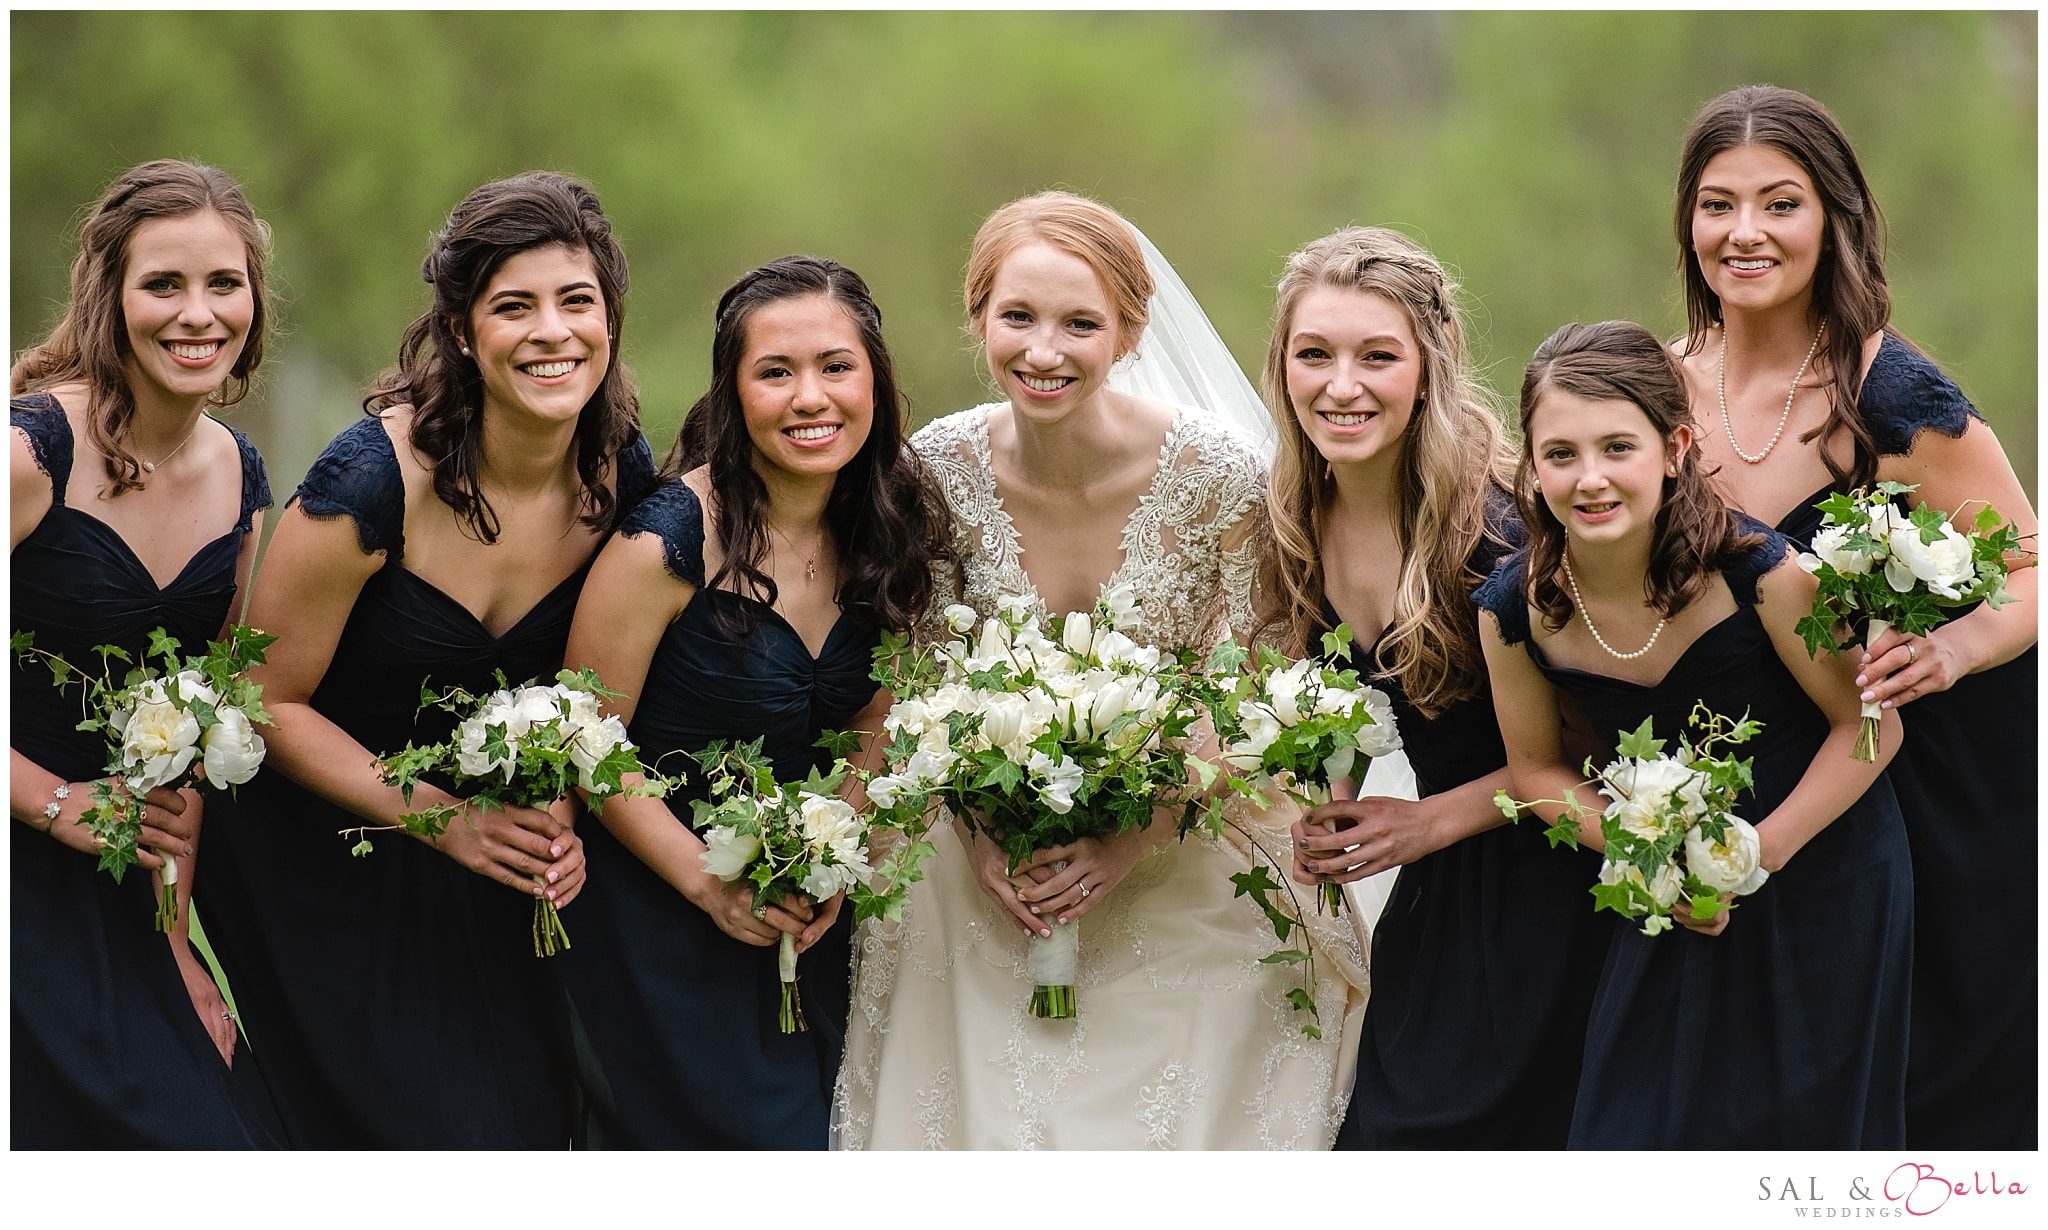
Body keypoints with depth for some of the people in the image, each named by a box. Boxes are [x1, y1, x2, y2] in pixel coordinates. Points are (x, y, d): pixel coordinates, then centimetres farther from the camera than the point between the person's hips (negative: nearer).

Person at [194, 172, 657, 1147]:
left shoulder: (624, 475, -9)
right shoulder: (373, 481, -25)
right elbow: (271, 700, -15)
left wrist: (558, 819, -10)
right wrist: (442, 819, -19)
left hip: (493, 868, 5)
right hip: (328, 860, -5)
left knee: (529, 1125, 5)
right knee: (420, 1135, -4)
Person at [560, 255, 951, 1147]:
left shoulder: (882, 534, -3)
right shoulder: (668, 544, -21)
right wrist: (709, 883, -17)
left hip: (808, 924, 6)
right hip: (661, 922, -5)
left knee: (818, 1132, 14)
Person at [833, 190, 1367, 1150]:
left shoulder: (1217, 474, -19)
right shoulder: (939, 469, -12)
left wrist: (1127, 849, -19)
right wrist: (978, 840, -13)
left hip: (1185, 868, -2)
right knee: (986, 1120, 4)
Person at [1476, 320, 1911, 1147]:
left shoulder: (1755, 569, -25)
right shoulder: (1514, 611, -16)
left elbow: (1869, 726, -14)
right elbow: (1537, 769, 2)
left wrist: (1757, 853, -21)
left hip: (1820, 877, -2)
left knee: (1807, 1123, 8)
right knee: (1637, 1125, 7)